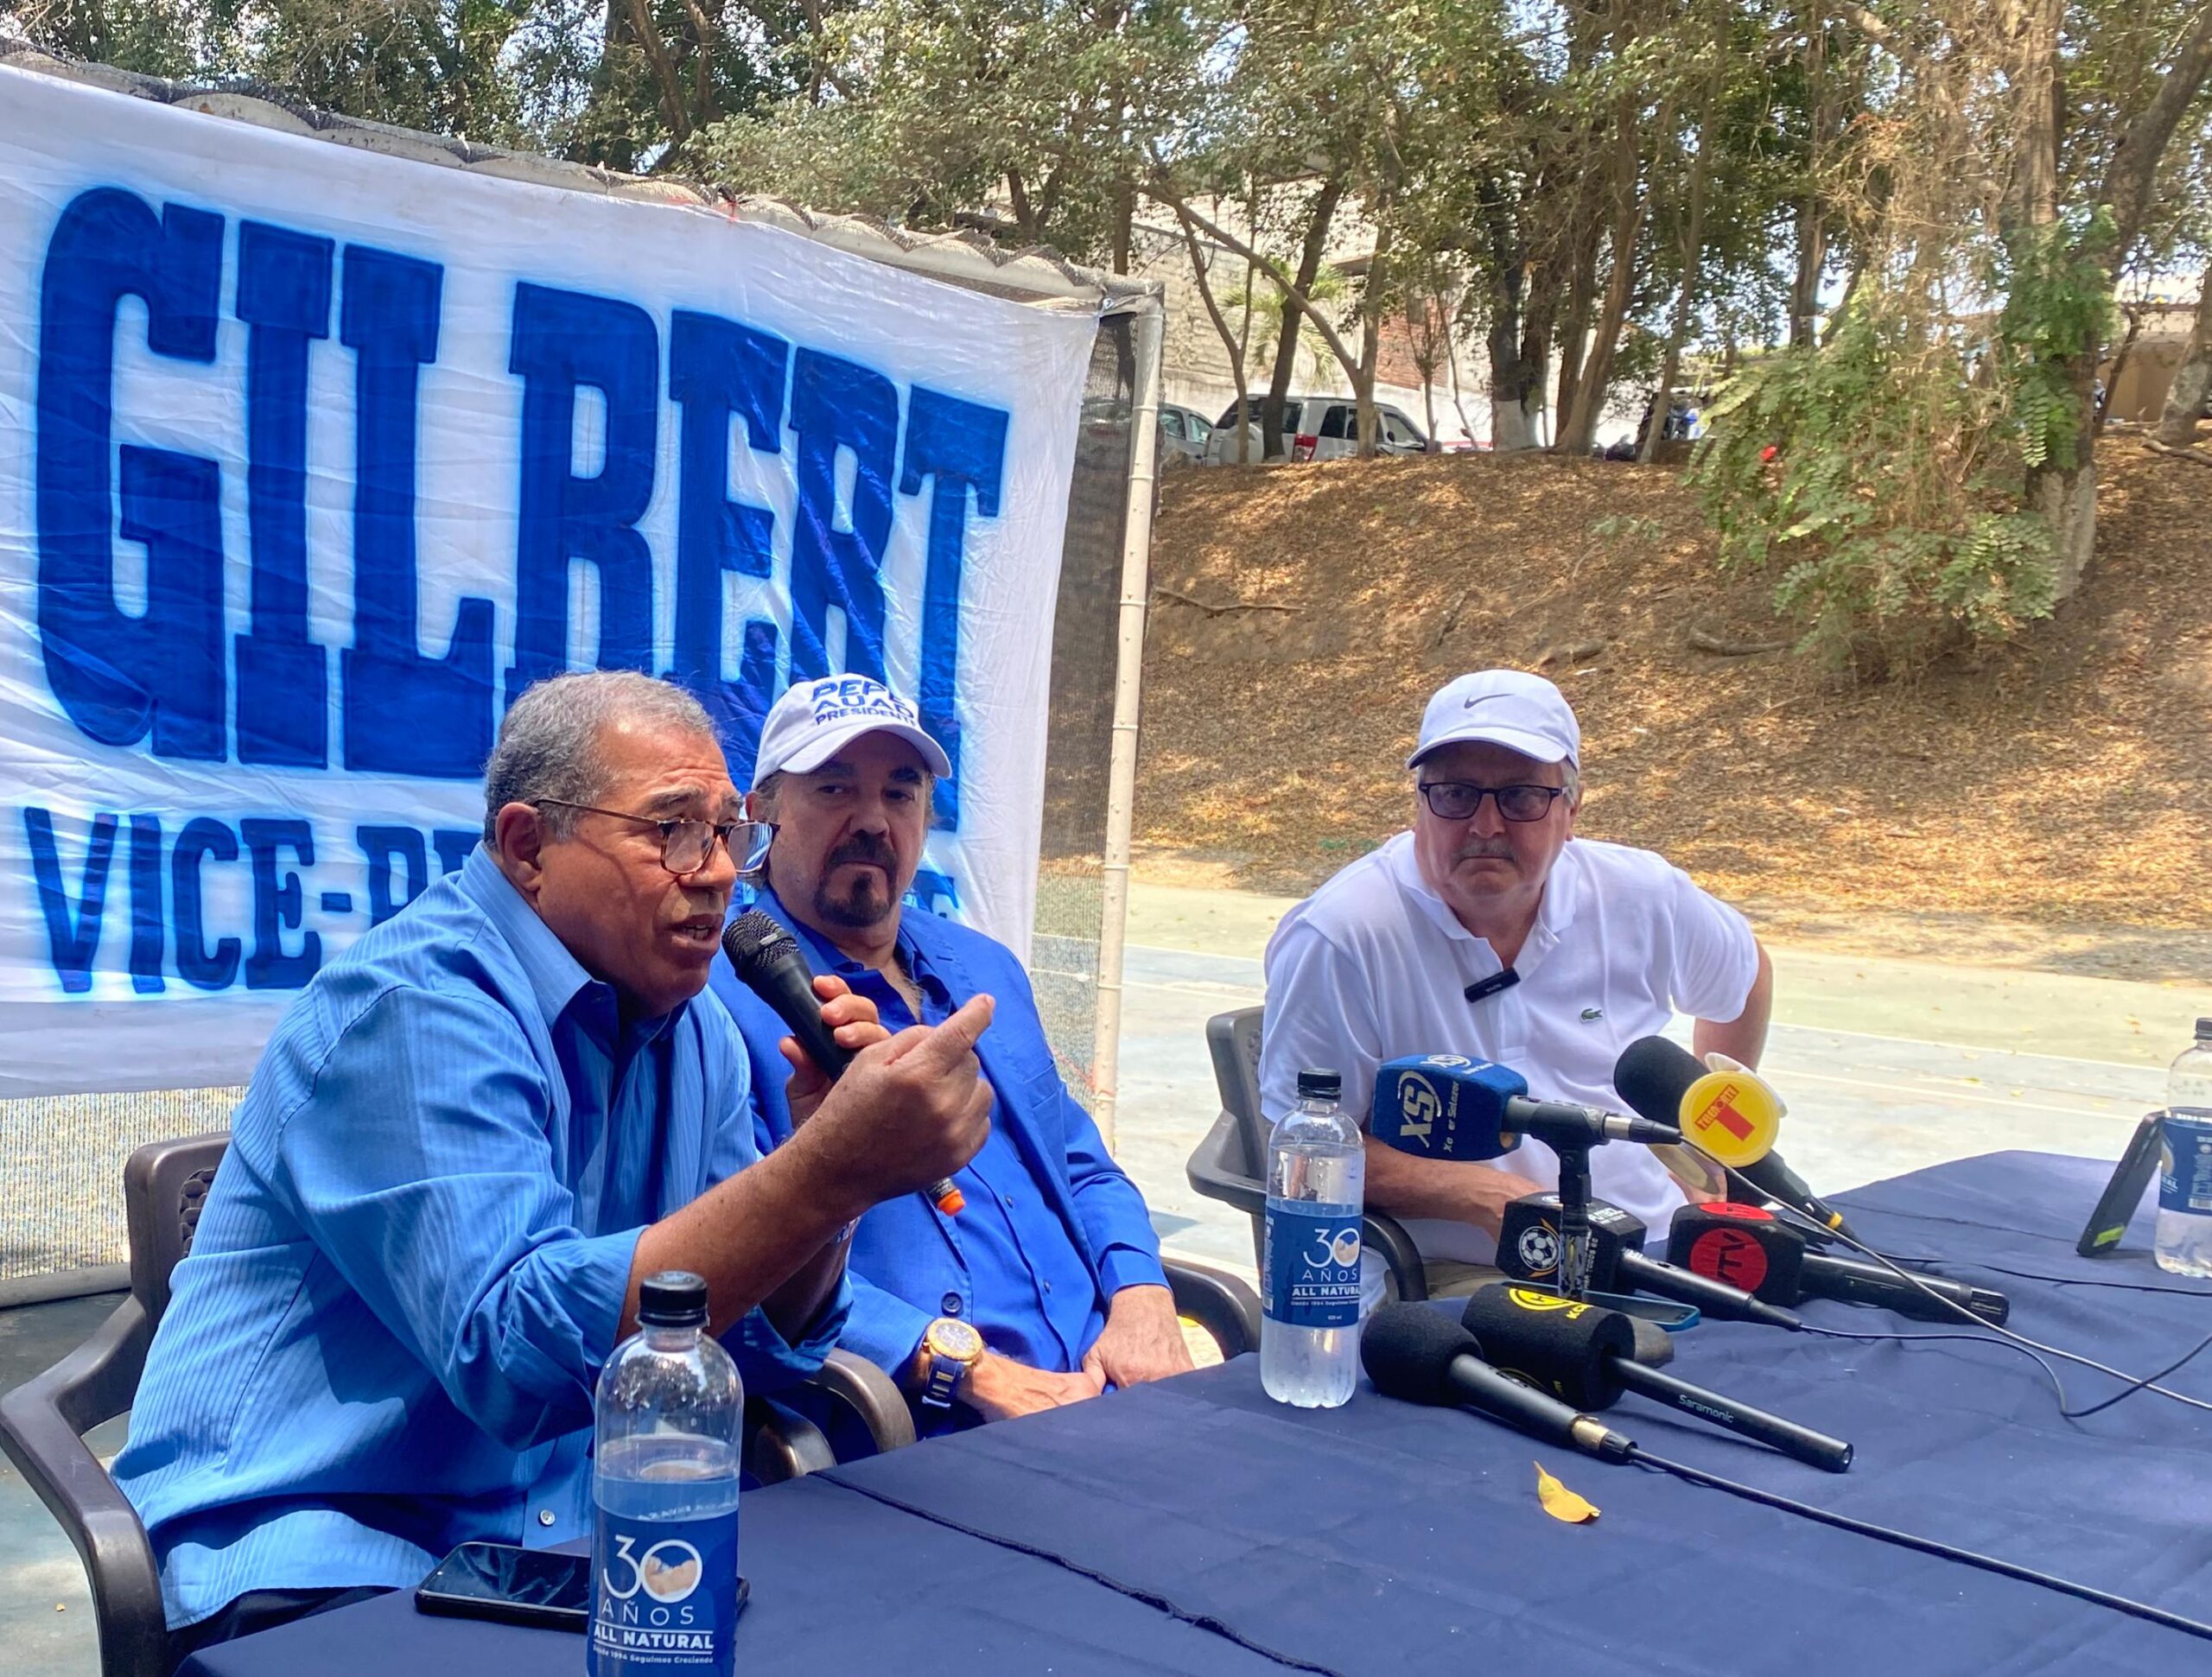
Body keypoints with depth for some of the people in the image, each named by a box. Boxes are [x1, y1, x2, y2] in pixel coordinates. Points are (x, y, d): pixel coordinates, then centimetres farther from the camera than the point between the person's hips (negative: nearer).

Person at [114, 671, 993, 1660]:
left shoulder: (692, 1033, 7)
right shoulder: (416, 1004, -18)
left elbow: (763, 1348, 6)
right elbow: (517, 1349, -31)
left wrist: (833, 1157, -12)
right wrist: (831, 1170, -37)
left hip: (567, 1539, 7)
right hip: (321, 1544, -6)